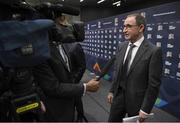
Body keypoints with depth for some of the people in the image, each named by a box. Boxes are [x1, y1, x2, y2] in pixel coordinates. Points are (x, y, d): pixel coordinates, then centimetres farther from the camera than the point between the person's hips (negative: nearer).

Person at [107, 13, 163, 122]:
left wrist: (145, 109, -12)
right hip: (118, 96, 5)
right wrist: (112, 91, 9)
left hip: (136, 100, -4)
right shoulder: (121, 46, 0)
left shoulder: (154, 51, -17)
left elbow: (154, 84, -15)